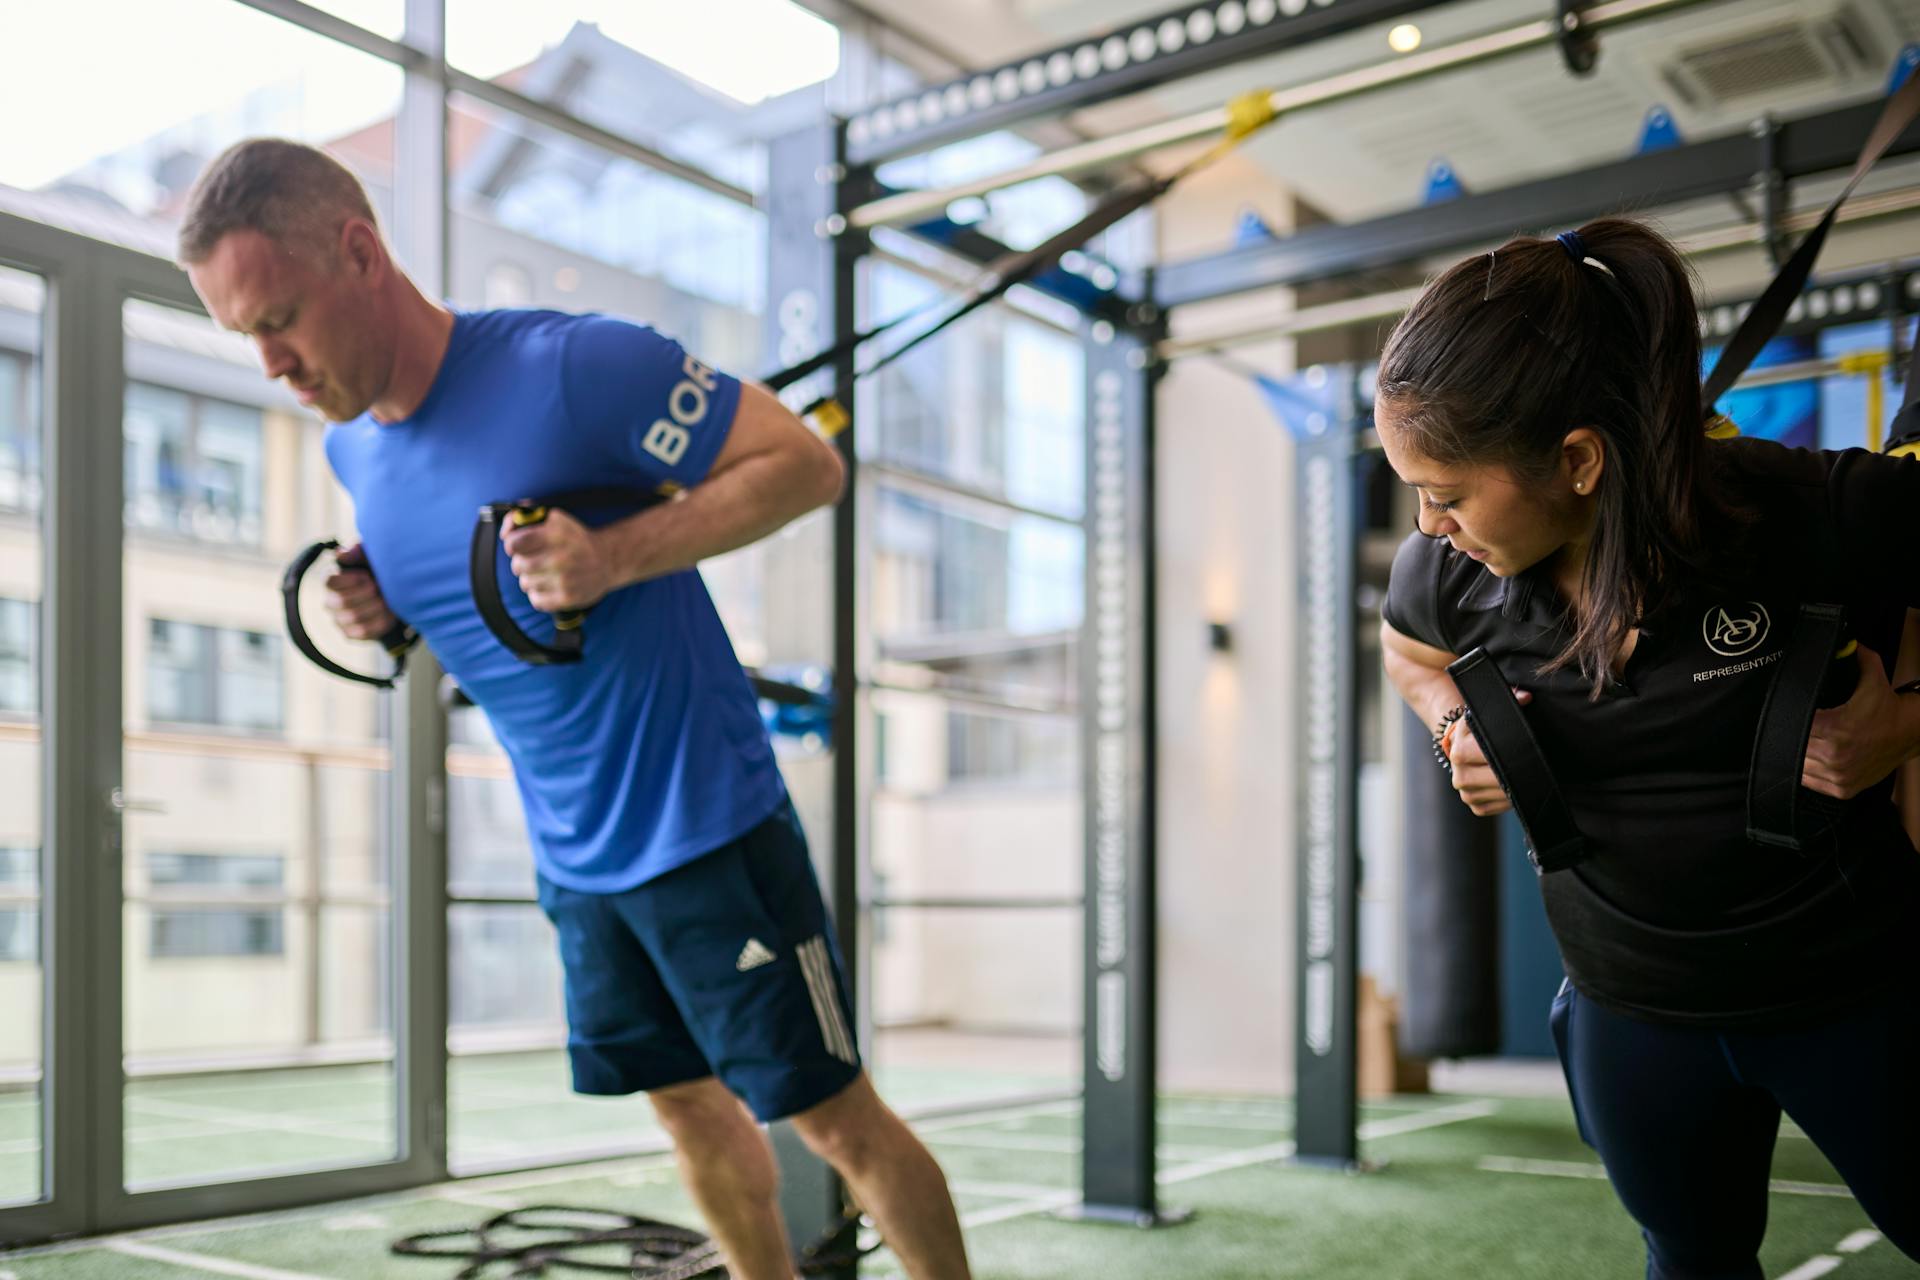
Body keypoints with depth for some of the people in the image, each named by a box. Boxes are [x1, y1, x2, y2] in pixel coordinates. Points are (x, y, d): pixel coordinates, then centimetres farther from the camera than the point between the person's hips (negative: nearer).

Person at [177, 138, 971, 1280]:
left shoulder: (572, 367, -21)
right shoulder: (352, 445, 3)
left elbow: (808, 463, -18)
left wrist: (616, 557, -29)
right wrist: (387, 606, -3)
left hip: (708, 826, -7)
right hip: (575, 858, 7)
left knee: (835, 1116, 2)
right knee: (688, 1106, 19)